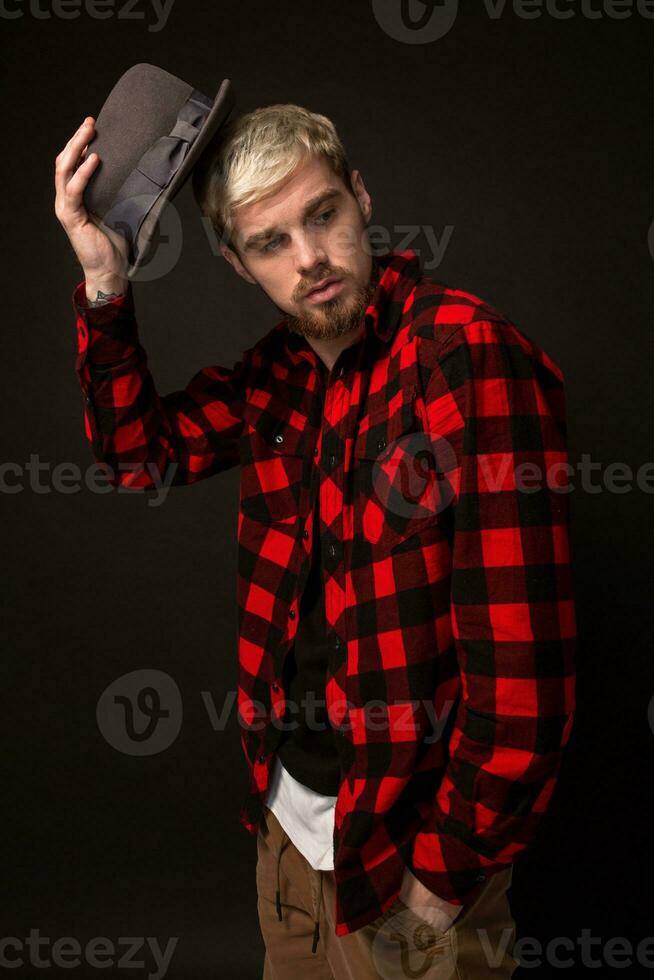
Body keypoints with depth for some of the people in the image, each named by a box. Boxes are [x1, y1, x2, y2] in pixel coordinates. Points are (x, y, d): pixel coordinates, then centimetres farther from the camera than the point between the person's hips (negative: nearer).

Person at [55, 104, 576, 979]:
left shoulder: (467, 352, -23)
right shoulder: (285, 370, 1)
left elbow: (523, 663, -25)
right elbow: (142, 452, 8)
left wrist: (445, 874, -17)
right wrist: (104, 284, -7)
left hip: (408, 833, -7)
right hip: (289, 809, 7)